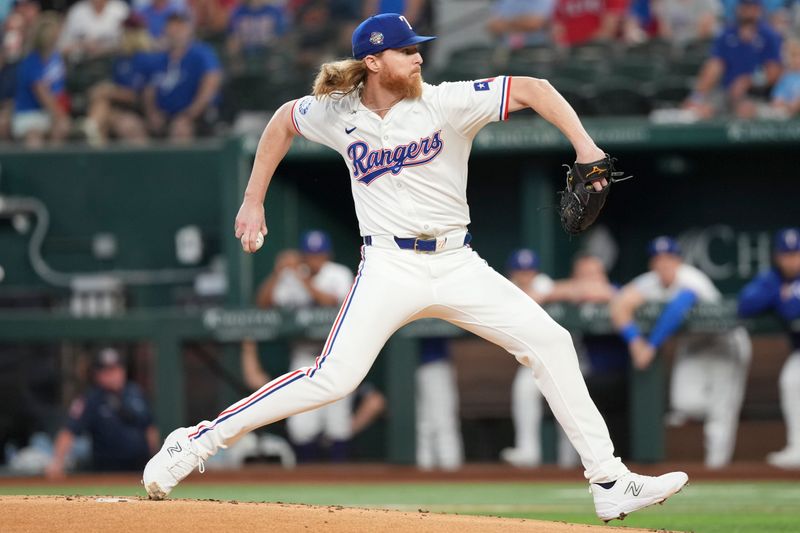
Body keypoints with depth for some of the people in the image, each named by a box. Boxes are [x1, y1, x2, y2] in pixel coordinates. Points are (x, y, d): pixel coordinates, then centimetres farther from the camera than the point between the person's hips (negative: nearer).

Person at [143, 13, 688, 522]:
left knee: (550, 341, -8)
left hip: (457, 265, 2)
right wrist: (253, 202, 19)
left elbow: (532, 89, -12)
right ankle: (195, 443, -10)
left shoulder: (445, 103, -7)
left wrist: (584, 147, -25)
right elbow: (284, 121, 20)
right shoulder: (337, 113, -1)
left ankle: (610, 483, -2)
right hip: (390, 267, -2)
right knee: (332, 378, -19)